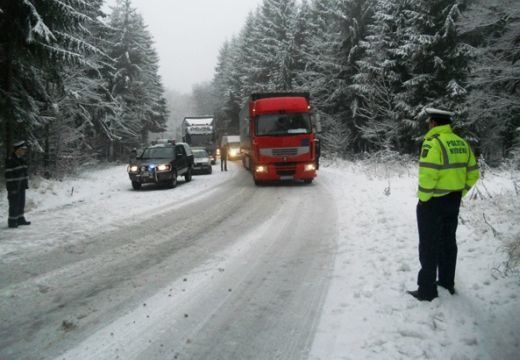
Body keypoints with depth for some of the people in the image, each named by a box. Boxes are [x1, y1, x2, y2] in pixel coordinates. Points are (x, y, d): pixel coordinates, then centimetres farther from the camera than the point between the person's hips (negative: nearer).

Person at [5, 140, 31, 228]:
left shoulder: (22, 159, 10)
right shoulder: (10, 160, -15)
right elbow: (8, 175, -17)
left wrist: (26, 184, 13)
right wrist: (11, 187, -19)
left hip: (21, 186, 8)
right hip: (14, 186, -8)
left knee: (21, 203, 14)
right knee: (14, 204, -3)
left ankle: (20, 219, 24)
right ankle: (12, 221, 5)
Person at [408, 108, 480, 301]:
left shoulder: (433, 142, -18)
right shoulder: (461, 143, 6)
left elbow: (427, 175, -26)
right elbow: (473, 173, 10)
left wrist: (423, 197, -14)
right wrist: (459, 192, 16)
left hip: (433, 202, -7)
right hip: (453, 201, 8)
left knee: (429, 246, 2)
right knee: (448, 242, 18)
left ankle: (427, 291, 9)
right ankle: (447, 284, 30)